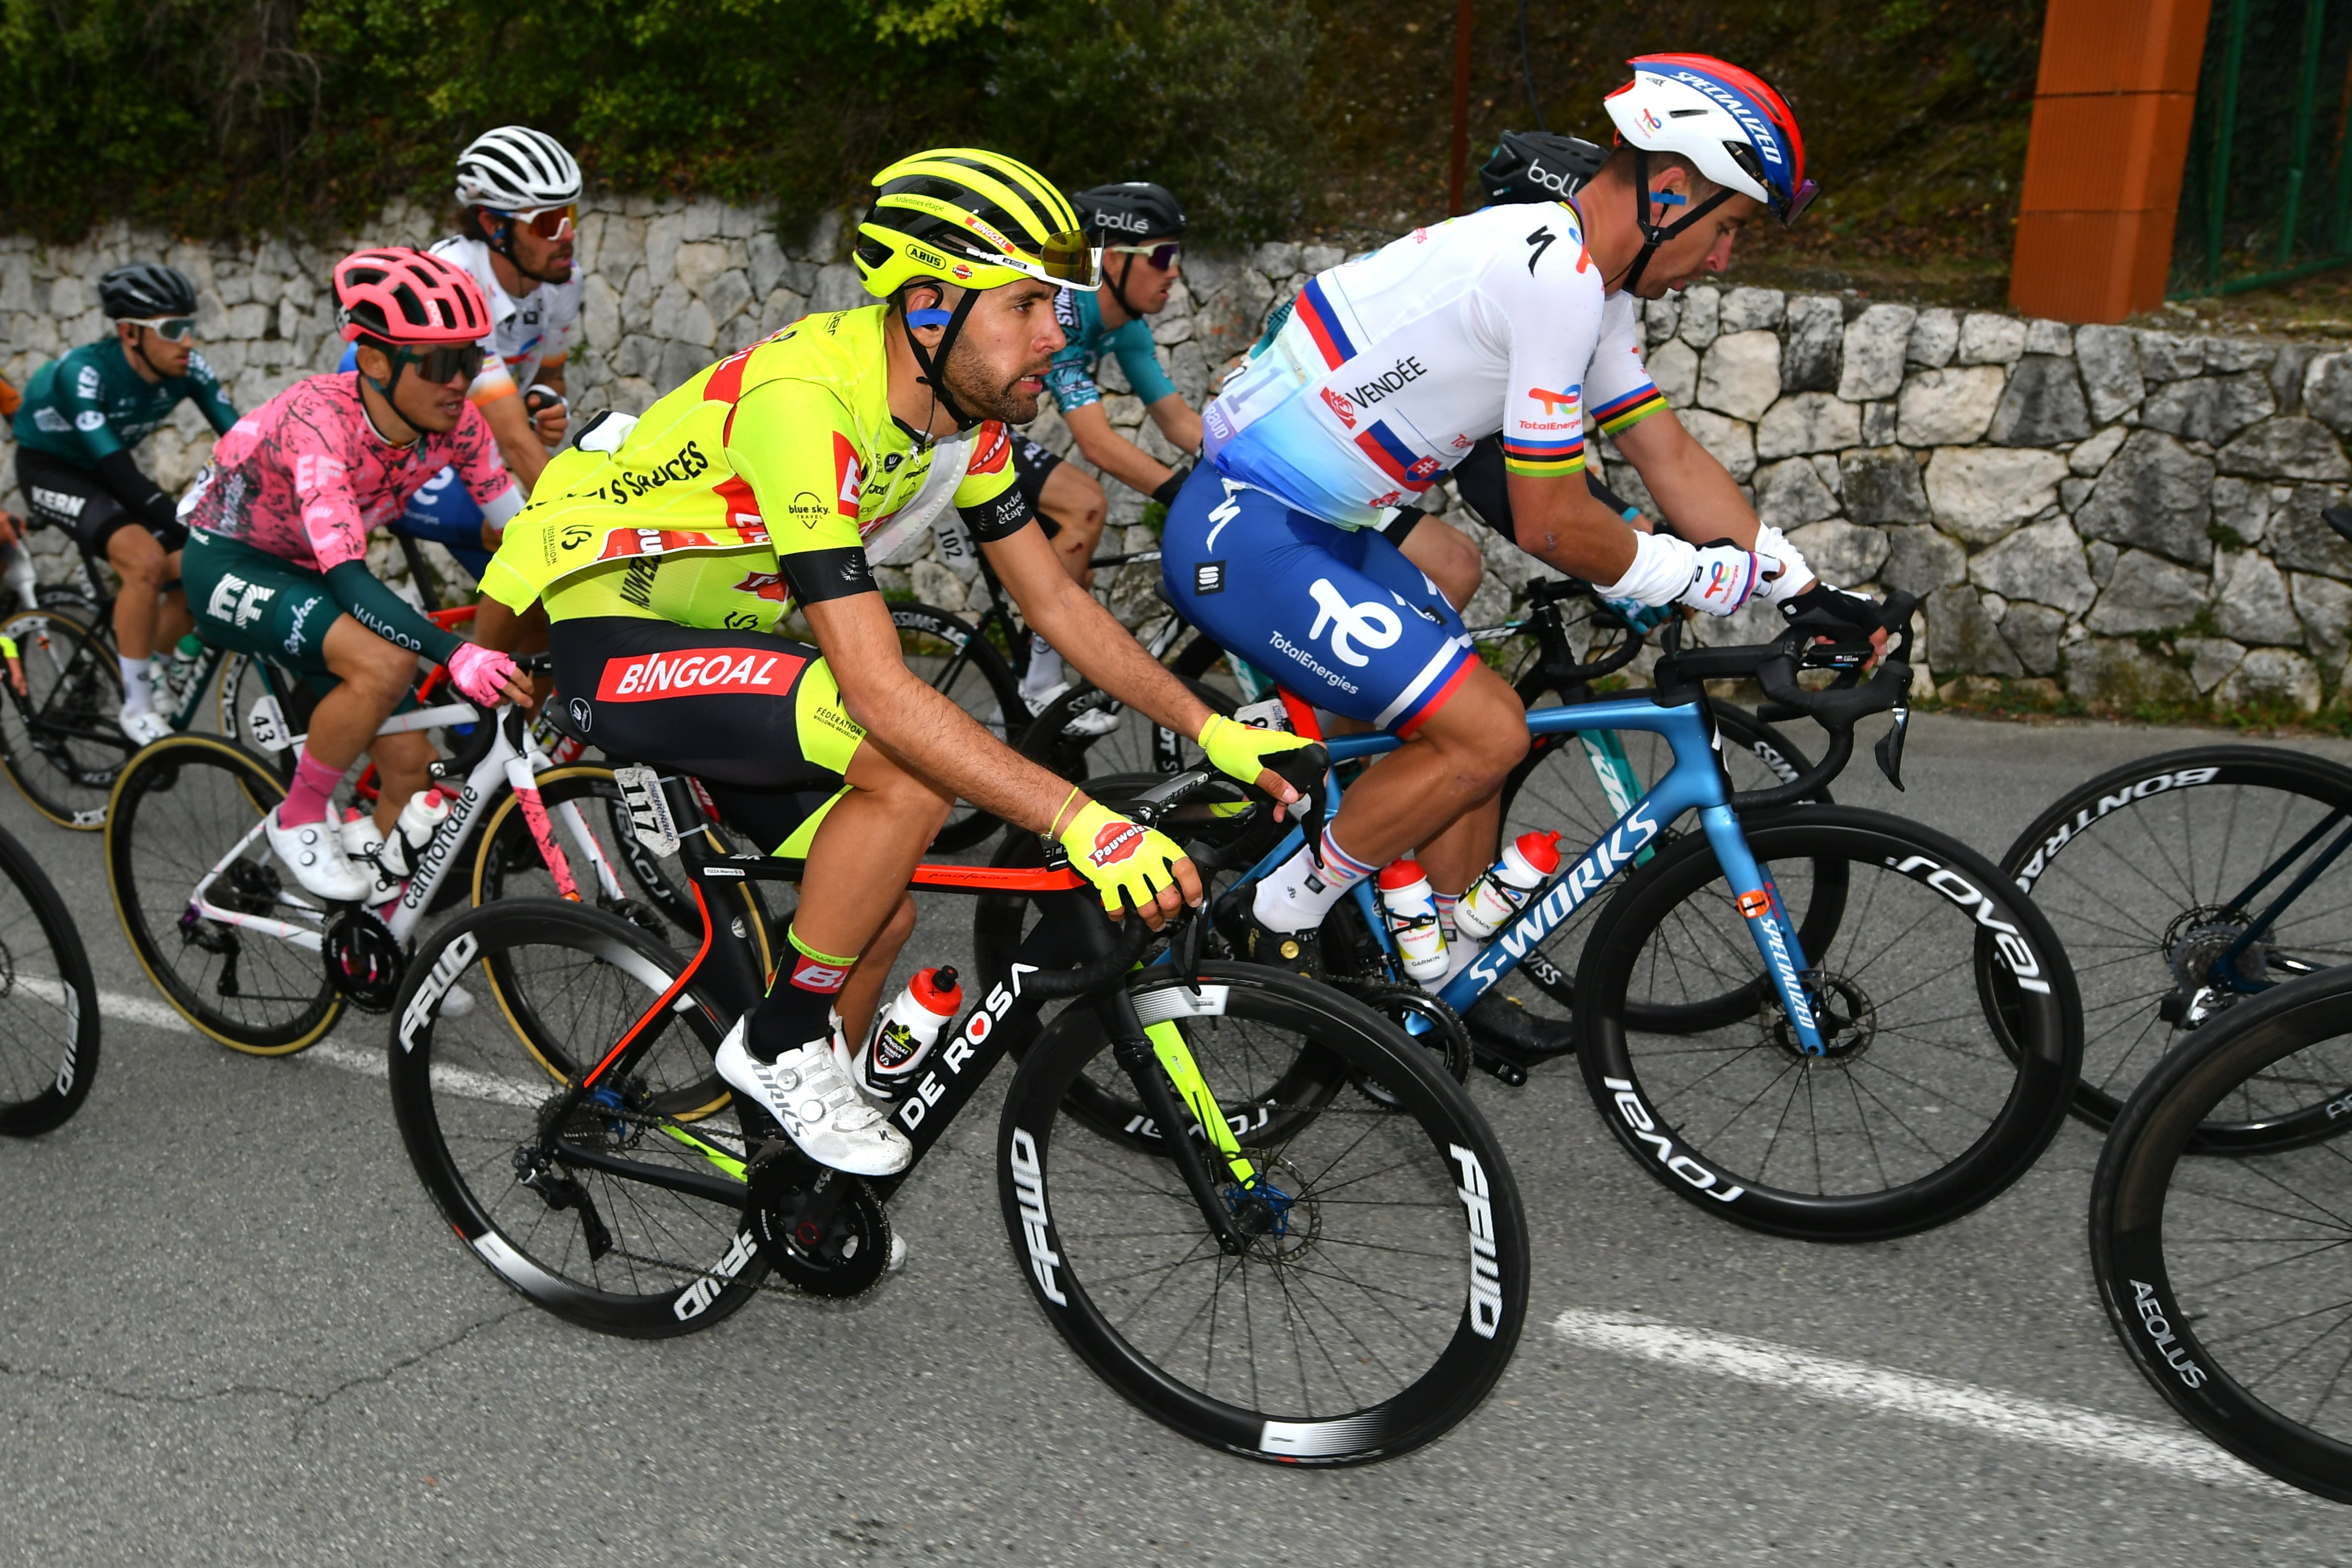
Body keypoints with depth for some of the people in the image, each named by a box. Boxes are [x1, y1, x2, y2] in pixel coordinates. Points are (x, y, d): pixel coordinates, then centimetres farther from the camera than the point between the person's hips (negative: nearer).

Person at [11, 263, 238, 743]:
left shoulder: (187, 369, -18)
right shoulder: (83, 373, -33)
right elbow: (120, 474, -40)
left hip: (101, 471, 6)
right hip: (50, 469, -6)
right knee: (145, 559, -31)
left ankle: (139, 671, 14)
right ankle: (137, 709, -18)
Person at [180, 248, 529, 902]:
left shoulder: (453, 424, -17)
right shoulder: (318, 419, -34)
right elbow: (350, 579, -42)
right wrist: (457, 654, -56)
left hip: (308, 576, 6)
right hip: (229, 563, -6)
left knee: (411, 764, -5)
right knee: (387, 662, -33)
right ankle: (298, 822, -10)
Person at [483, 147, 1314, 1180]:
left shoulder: (962, 407, -6)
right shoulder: (805, 403, -32)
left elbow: (1054, 601, 1)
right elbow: (879, 689, -38)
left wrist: (1209, 730, -7)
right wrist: (1080, 822, -42)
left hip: (720, 634, 8)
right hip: (609, 636, -8)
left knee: (881, 917, 3)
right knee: (911, 774, -28)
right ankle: (782, 1047, -9)